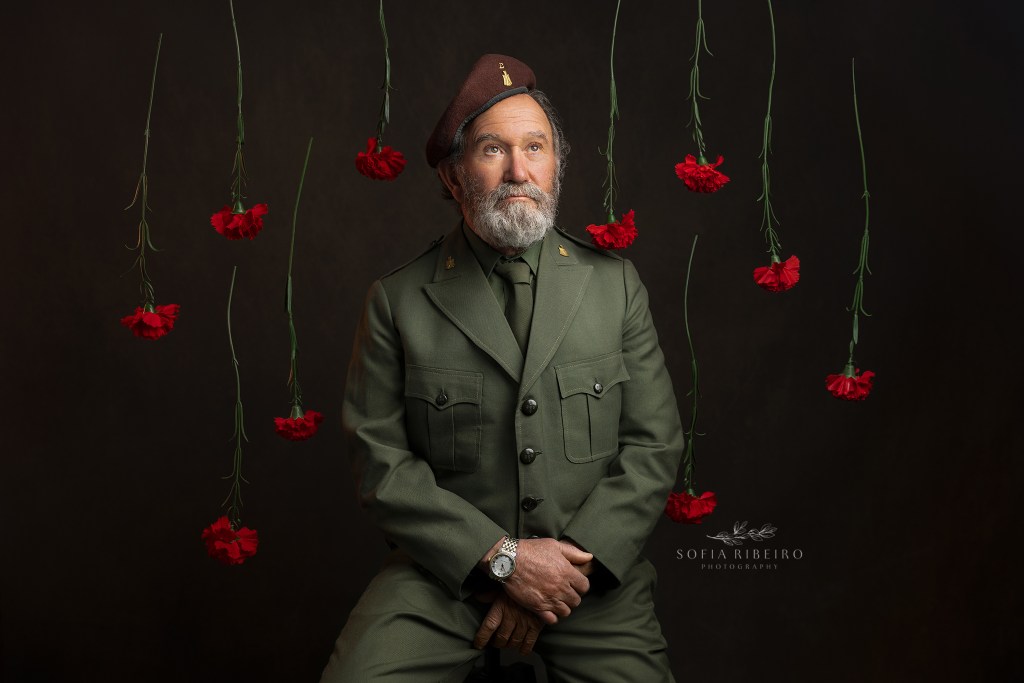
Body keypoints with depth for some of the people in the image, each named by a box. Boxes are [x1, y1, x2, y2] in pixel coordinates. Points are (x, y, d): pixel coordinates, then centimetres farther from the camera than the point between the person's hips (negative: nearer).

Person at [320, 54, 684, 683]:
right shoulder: (398, 301, -1)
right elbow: (382, 463, -4)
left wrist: (571, 565, -10)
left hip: (594, 567, 2)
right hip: (448, 569, -1)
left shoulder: (616, 284, 4)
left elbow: (654, 446, 1)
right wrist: (502, 556, -13)